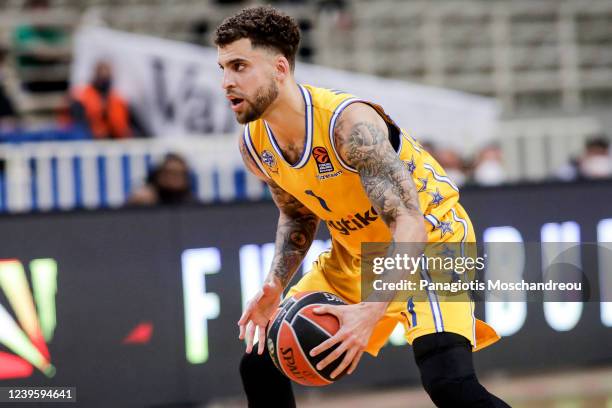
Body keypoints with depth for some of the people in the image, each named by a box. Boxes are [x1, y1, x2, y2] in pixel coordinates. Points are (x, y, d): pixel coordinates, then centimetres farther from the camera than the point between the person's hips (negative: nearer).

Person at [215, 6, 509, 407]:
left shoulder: (350, 123, -31)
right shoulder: (254, 145, -8)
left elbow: (409, 223, -35)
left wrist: (372, 310, -46)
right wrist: (275, 286, -7)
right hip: (356, 251, 8)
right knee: (259, 366, 5)